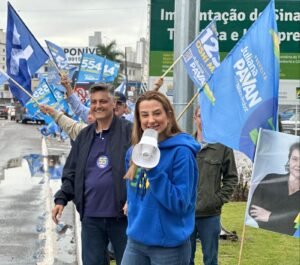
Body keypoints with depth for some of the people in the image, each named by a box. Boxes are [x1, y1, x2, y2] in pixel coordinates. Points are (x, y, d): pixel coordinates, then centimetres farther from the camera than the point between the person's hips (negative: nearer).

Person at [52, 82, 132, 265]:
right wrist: (61, 199, 5)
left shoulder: (129, 131, -5)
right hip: (90, 216, 5)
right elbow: (72, 172, 16)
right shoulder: (84, 136, 12)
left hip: (122, 215, -5)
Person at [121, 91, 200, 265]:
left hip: (169, 245, -6)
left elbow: (180, 203, -19)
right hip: (135, 240, 6)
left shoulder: (181, 152, -14)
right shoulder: (134, 151, 7)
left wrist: (154, 171, -25)